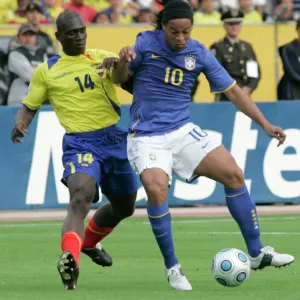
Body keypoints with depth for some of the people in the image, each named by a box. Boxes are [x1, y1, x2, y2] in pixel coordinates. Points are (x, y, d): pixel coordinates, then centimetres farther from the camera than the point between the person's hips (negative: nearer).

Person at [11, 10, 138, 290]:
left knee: (124, 207, 19)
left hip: (115, 138, 4)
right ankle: (70, 260, -47)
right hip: (80, 143, -4)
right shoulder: (46, 71, 5)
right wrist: (20, 124, -15)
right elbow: (29, 107, 9)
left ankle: (89, 242, 47)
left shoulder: (103, 58, 10)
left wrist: (120, 64, -26)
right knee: (80, 199, -30)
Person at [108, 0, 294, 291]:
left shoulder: (199, 54, 0)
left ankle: (257, 253, 7)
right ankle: (172, 268, -12)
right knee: (156, 188, -28)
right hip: (147, 137, -4)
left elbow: (232, 90, 5)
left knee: (233, 174, -6)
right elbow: (120, 80, 2)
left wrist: (265, 124, -1)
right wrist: (123, 61, -21)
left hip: (183, 132, 4)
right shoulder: (146, 43, -7)